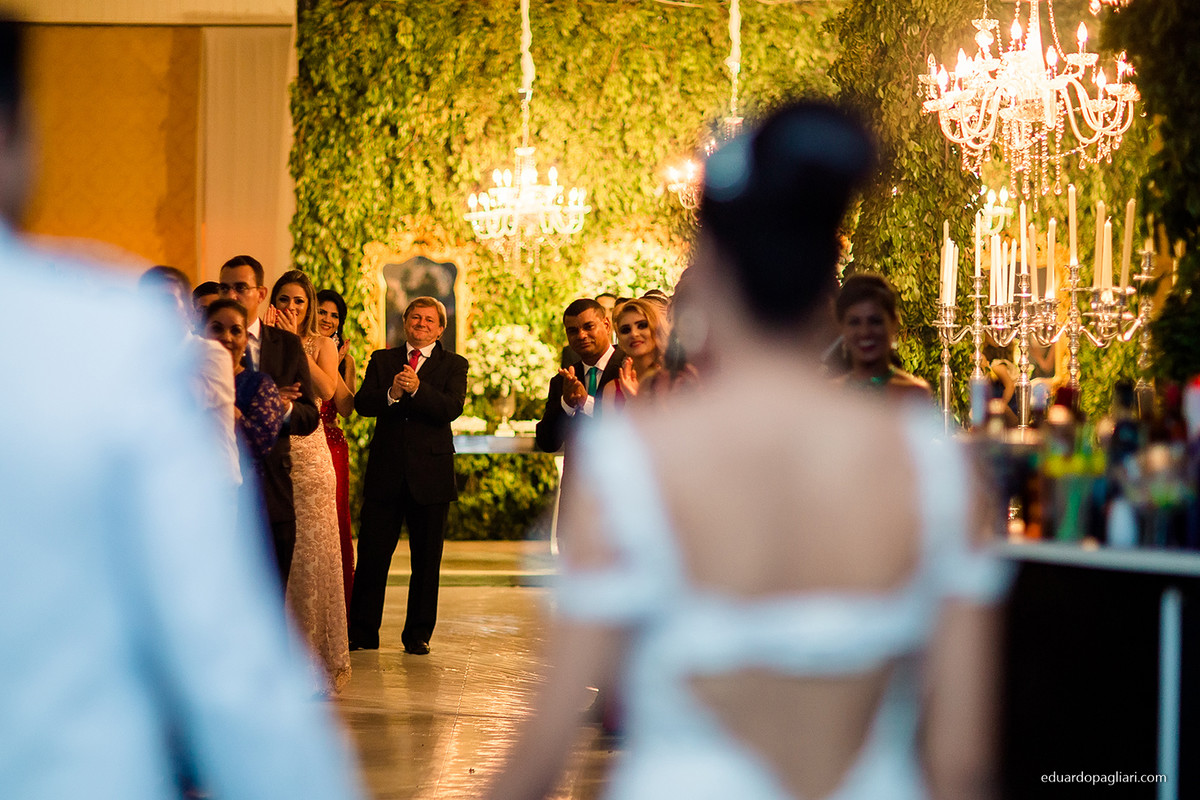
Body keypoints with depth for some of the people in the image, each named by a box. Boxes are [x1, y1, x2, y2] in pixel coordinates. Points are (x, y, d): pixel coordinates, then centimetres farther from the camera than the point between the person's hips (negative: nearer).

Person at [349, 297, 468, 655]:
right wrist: (391, 394, -21)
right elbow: (361, 403, -2)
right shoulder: (381, 360, 12)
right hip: (386, 472, 1)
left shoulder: (454, 365, 6)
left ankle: (418, 634, 16)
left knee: (426, 560, 5)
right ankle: (362, 633, 10)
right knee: (371, 555, 0)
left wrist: (417, 389, -26)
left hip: (431, 473, -1)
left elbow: (451, 409, -11)